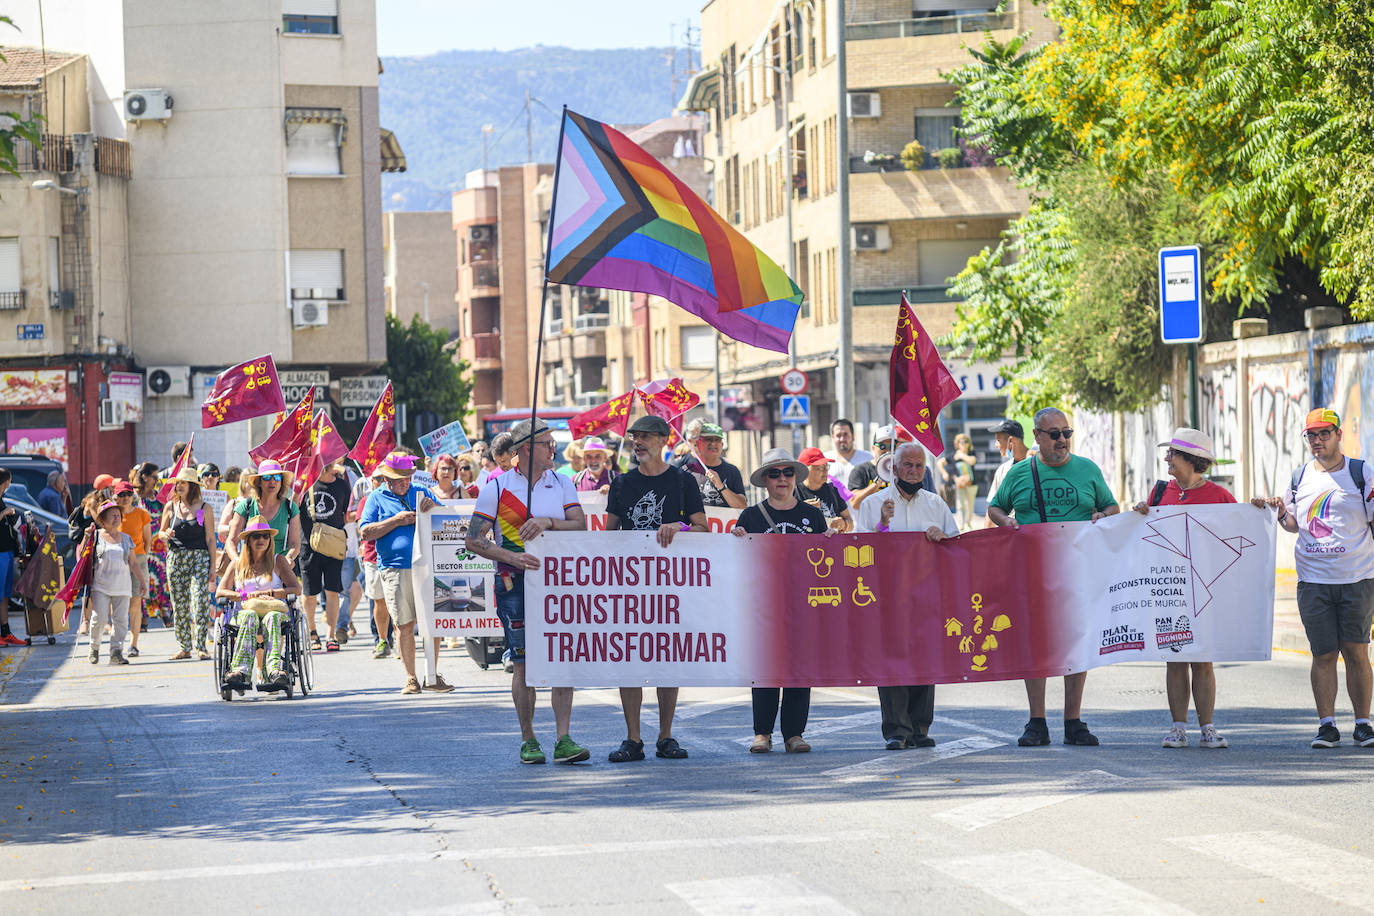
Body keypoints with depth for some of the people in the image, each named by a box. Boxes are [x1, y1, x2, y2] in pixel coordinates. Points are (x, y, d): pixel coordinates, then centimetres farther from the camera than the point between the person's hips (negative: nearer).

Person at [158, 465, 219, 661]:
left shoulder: (204, 508, 1)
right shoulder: (170, 507, 7)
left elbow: (210, 539, 2)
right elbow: (161, 533, 16)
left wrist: (212, 567, -3)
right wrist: (166, 535, -9)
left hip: (199, 558, -3)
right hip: (176, 558, 3)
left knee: (200, 602, -13)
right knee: (179, 605, 3)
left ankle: (201, 647, -6)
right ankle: (184, 647, 11)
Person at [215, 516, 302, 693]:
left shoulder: (279, 561, 15)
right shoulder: (237, 564, 19)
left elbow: (296, 589, 5)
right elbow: (220, 592, 10)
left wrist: (267, 593, -5)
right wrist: (245, 596, -6)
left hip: (275, 610, 0)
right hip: (244, 611, 0)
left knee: (272, 617, -38)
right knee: (250, 615, -37)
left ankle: (274, 670, -61)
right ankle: (241, 672, -58)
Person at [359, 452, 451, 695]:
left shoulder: (420, 493, 16)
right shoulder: (377, 498, 9)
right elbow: (365, 532, -1)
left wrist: (433, 507, -5)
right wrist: (397, 521, -8)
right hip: (395, 570, -2)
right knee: (404, 625, 0)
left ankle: (432, 676, 6)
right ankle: (411, 678, 7)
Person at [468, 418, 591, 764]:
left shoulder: (561, 483, 9)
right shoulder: (498, 487, 0)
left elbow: (580, 526, -1)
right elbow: (474, 540, -2)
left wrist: (548, 521, -18)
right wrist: (512, 558, -15)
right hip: (515, 583, -2)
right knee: (523, 664, 0)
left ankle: (563, 740, -6)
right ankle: (528, 740, 11)